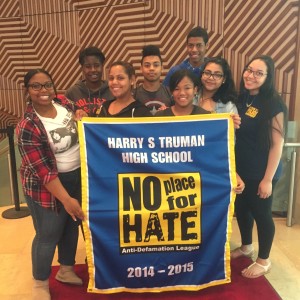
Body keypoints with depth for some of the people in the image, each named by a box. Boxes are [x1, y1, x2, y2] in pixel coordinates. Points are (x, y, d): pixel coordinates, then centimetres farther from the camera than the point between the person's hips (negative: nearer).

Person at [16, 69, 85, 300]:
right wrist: (66, 199, -25)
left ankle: (67, 270, 43)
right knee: (48, 235, 6)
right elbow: (43, 171, -23)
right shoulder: (27, 127, -22)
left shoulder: (65, 103, -4)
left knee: (72, 226, 19)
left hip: (78, 176, 7)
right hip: (47, 187, -6)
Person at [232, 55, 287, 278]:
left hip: (261, 172, -7)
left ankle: (264, 261, 28)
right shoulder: (241, 98, 3)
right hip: (240, 169, 7)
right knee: (241, 208, 19)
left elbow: (277, 145, -17)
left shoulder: (274, 104, -16)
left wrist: (268, 179, -17)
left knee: (261, 213, 7)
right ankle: (246, 247, 43)